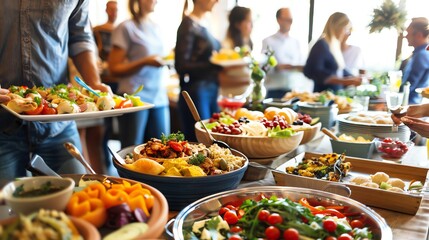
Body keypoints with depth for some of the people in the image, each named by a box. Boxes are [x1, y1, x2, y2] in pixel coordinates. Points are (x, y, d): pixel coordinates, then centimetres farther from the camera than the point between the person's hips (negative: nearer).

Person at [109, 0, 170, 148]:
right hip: (134, 98, -5)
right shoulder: (126, 28, -2)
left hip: (159, 98, 6)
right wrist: (145, 62, -18)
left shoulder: (155, 27, 16)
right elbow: (114, 68, -5)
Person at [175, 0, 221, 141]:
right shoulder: (189, 25, -10)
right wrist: (218, 65, -24)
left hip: (211, 91, 8)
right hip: (196, 93, -8)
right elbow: (182, 66, -17)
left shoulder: (203, 25, 14)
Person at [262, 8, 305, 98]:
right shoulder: (268, 41, 0)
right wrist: (278, 67, -22)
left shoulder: (296, 42, 15)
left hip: (293, 90, 4)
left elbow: (302, 66, 12)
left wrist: (301, 68, -10)